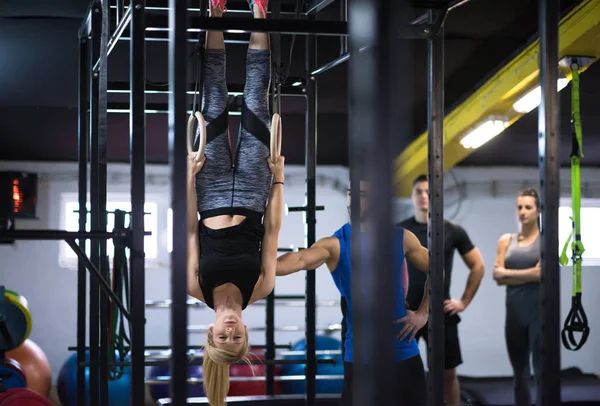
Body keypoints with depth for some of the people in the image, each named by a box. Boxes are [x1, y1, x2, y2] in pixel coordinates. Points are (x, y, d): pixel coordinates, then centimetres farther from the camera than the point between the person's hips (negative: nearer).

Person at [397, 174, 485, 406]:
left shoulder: (453, 231, 0)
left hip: (442, 314, 0)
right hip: (407, 313, 0)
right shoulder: (399, 231, 1)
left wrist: (464, 301, 2)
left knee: (448, 373, 7)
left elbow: (477, 266, 8)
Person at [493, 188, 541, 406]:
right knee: (520, 375, 11)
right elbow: (497, 276, 2)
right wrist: (528, 275, -8)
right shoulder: (506, 240, 11)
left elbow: (540, 272, -13)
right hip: (514, 313, 5)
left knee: (541, 373, -12)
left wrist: (508, 273, -4)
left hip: (539, 312, -5)